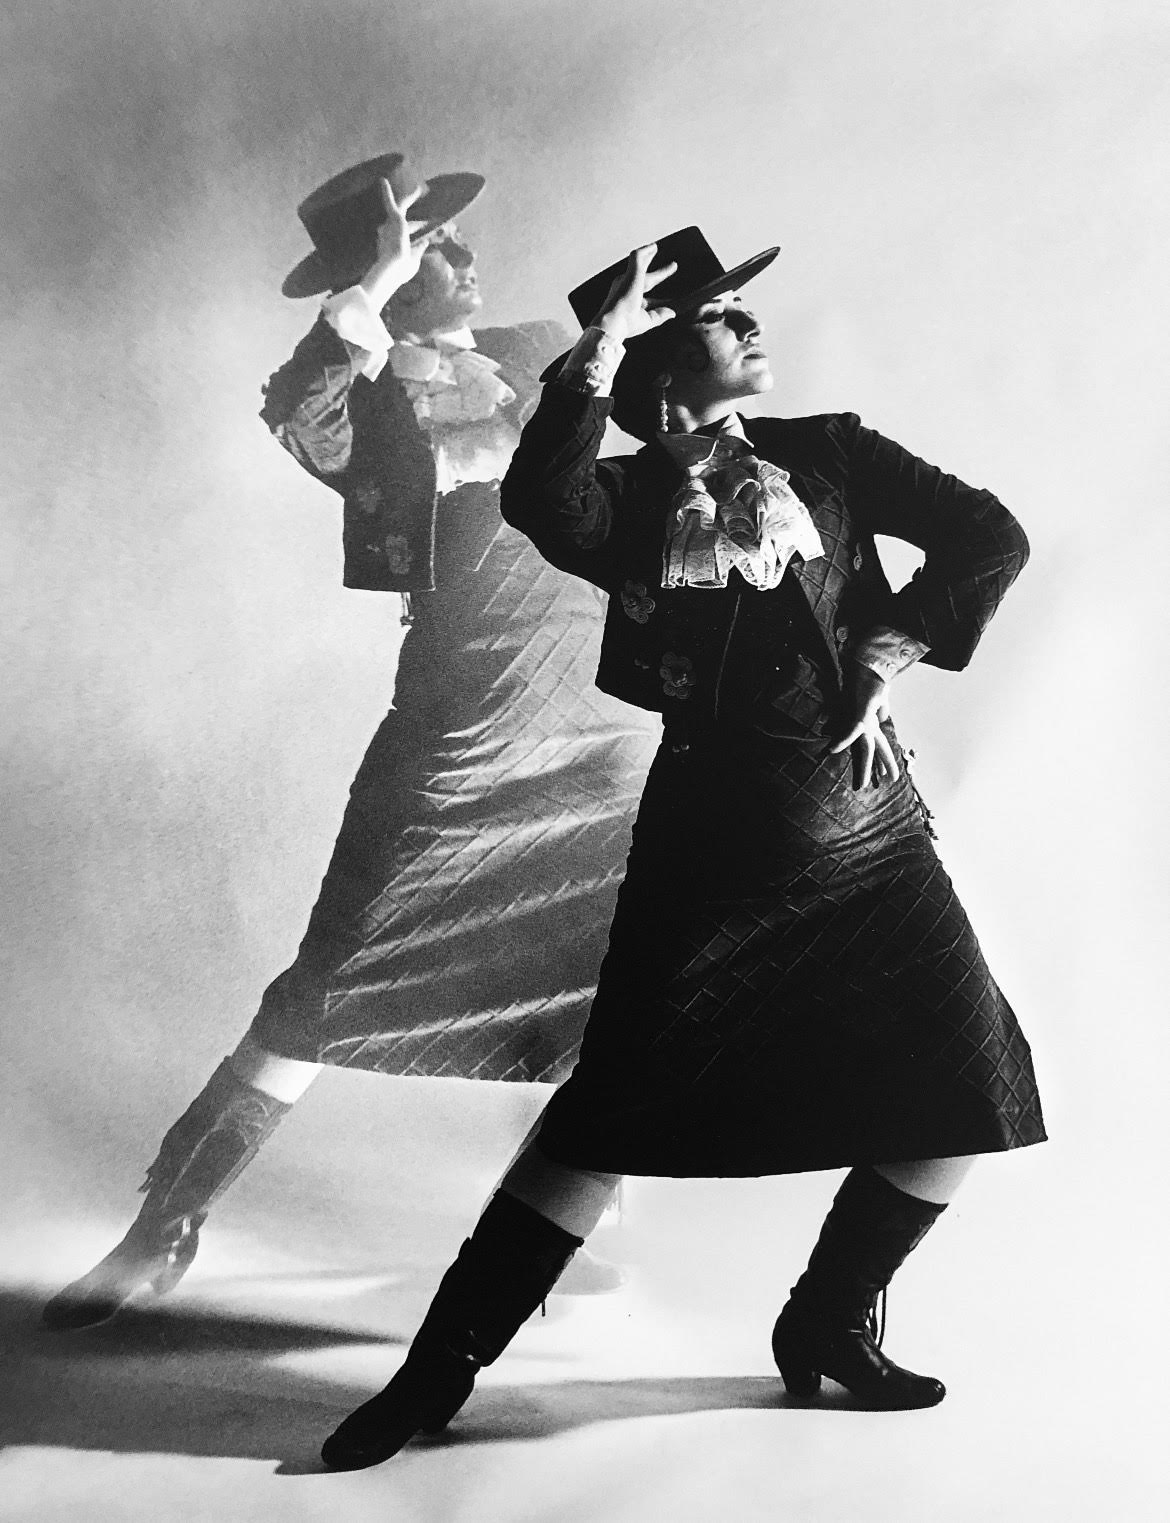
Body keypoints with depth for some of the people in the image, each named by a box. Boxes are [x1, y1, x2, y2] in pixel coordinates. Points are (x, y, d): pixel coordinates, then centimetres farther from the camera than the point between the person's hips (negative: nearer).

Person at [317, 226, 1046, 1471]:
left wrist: (889, 653, -6)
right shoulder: (630, 498, -1)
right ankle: (440, 1368, 8)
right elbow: (537, 506, -24)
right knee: (612, 1114, -8)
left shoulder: (830, 453, 8)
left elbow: (988, 536, 3)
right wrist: (598, 347, -23)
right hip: (712, 845, -4)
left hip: (873, 840, 4)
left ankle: (827, 1324, 26)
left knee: (962, 1097, 4)